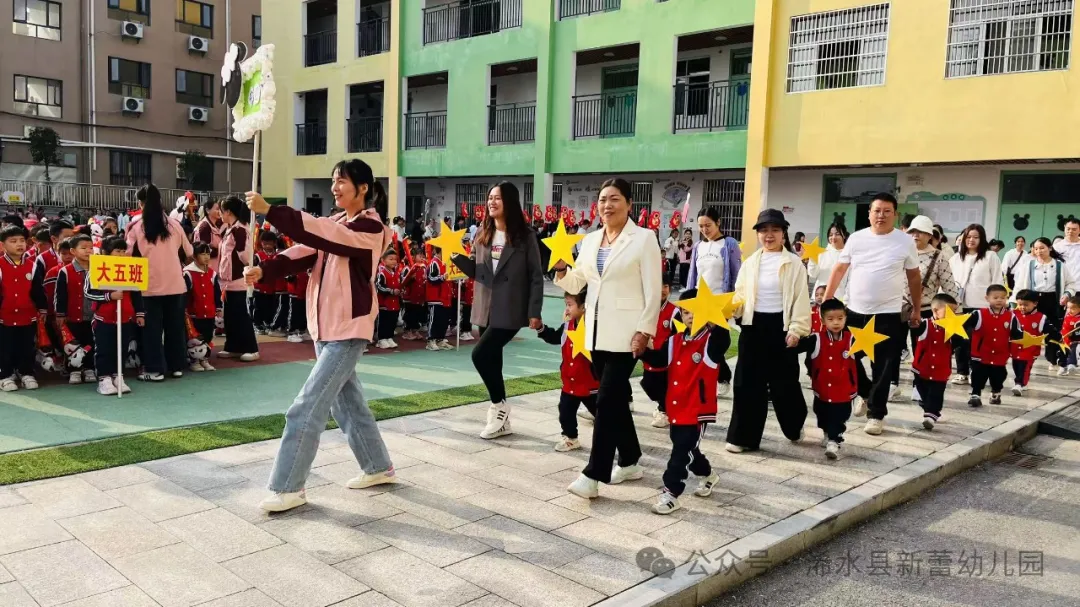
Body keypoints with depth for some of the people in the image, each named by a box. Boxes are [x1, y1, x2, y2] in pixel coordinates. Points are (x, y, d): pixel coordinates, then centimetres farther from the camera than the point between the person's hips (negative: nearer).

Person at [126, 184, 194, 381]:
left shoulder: (136, 226, -5)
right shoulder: (174, 224, 2)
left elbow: (129, 254, -4)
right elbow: (188, 253, 11)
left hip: (150, 285, -2)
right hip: (175, 283, 2)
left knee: (152, 327, 4)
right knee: (175, 325, 11)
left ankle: (155, 369, 5)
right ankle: (177, 366, 17)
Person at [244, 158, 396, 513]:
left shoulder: (370, 228, -13)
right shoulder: (335, 224, 13)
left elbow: (319, 233, -28)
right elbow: (305, 252, -1)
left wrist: (269, 211, -31)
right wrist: (264, 271, -16)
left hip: (348, 330, -9)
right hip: (325, 327, 9)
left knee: (307, 408, -9)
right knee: (347, 401, 16)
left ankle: (289, 487, 1)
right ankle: (378, 467, 31)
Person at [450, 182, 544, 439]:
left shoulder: (525, 236, -6)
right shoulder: (482, 234, 9)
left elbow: (536, 276, -6)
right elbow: (476, 272, 13)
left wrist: (534, 312, -12)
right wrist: (457, 255, -4)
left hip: (510, 310, -6)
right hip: (486, 309, 6)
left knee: (480, 353, -17)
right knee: (492, 360, 9)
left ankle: (499, 406, 4)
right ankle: (501, 419, 22)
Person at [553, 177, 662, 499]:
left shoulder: (644, 238, -6)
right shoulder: (590, 240, 11)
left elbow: (653, 291, -9)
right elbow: (575, 284, 15)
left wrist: (645, 330, -15)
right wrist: (560, 268, -6)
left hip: (626, 333, -6)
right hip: (596, 331, 6)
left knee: (607, 400, -9)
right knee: (616, 398, 14)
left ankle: (594, 475, -5)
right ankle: (630, 462, 28)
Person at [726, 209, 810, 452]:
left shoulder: (794, 263, -2)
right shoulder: (750, 263, 8)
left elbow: (800, 299, -5)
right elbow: (740, 296, 9)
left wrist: (796, 330, -12)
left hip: (781, 326, -3)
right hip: (753, 326, 3)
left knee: (784, 381, 7)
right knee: (748, 381, 2)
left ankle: (795, 426, 32)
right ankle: (743, 436, 8)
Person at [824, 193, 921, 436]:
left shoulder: (905, 241, -1)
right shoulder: (856, 238, 2)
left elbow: (914, 278, 7)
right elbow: (839, 270, 5)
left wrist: (917, 310, 7)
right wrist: (826, 300, 0)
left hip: (888, 314, -2)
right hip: (854, 311, 2)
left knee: (882, 368, 2)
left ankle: (876, 414, 14)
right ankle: (864, 393, 36)